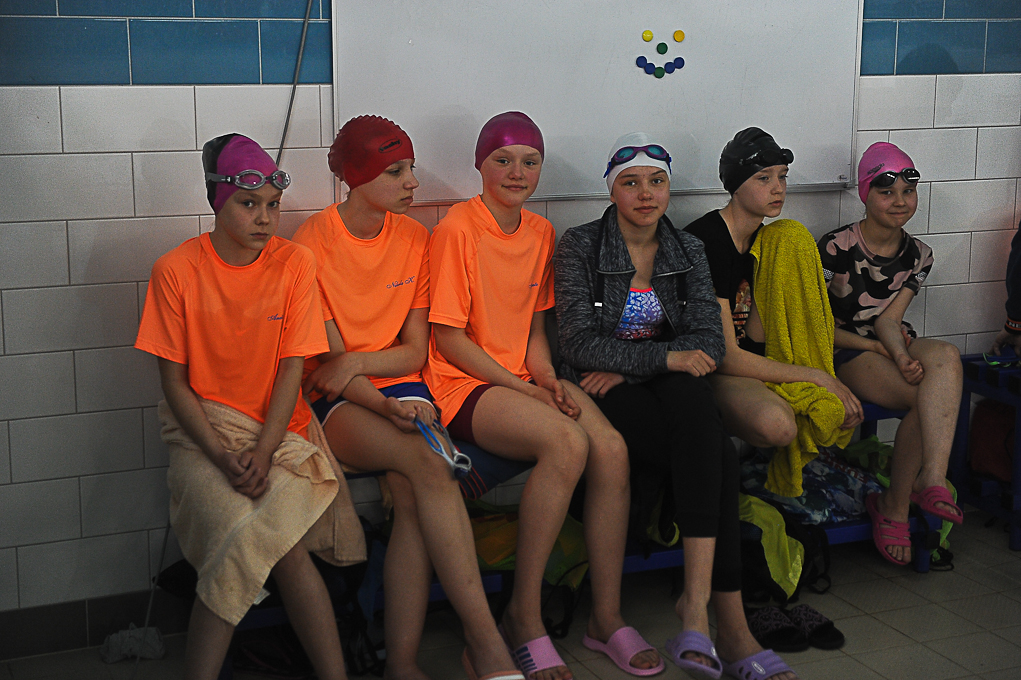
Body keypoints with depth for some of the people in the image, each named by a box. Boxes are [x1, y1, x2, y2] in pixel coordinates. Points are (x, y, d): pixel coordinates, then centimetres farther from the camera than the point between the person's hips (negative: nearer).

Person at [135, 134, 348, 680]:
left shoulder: (294, 263, -1)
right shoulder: (176, 270, -3)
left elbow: (292, 368, -2)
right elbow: (174, 381, -2)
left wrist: (262, 452, -16)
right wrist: (222, 457, -15)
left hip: (277, 428, 1)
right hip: (203, 427, -1)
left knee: (254, 537, -27)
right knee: (278, 545, -25)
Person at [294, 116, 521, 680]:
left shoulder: (414, 239, 8)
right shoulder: (312, 242, -4)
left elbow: (415, 352, 6)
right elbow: (327, 358, -8)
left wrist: (357, 361, -13)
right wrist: (385, 406, -24)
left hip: (400, 386, 3)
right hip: (337, 403, -3)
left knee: (414, 494, -30)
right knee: (429, 465, -32)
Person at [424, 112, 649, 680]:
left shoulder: (541, 233, 13)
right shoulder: (458, 230, -8)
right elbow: (448, 337, -9)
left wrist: (547, 378, -2)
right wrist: (519, 387, -14)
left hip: (524, 380, 6)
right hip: (465, 384, -6)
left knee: (612, 447, -22)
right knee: (568, 442, -31)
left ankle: (607, 615, -9)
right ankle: (525, 618, -19)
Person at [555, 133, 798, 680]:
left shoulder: (688, 251, 10)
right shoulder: (580, 247, -1)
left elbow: (709, 341, -1)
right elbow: (581, 345, -12)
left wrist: (627, 366, -14)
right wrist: (667, 356, -19)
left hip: (672, 384, 4)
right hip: (606, 391, -3)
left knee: (691, 403, -34)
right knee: (718, 460, -29)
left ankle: (696, 601, -36)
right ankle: (729, 623, -27)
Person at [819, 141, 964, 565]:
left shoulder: (918, 256, 5)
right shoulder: (836, 248, -11)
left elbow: (889, 319, -4)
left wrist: (902, 356, -25)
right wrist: (871, 345, -12)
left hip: (892, 348, 5)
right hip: (843, 354, -5)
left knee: (946, 357, -31)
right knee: (931, 398, -28)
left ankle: (928, 480, -36)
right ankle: (895, 504, -15)